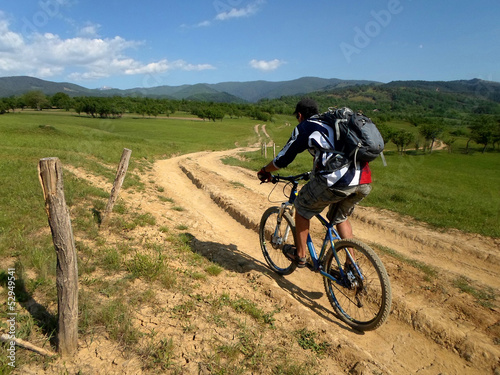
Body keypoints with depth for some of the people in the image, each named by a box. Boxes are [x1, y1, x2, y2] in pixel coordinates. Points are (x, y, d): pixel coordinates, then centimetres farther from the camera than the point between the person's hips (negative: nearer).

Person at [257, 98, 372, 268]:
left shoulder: (304, 127, 10)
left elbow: (283, 159, 12)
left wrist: (264, 170, 31)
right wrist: (315, 173, 59)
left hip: (336, 180, -7)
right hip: (365, 181, 7)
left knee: (302, 208, 19)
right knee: (341, 217, 30)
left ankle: (300, 255, 29)